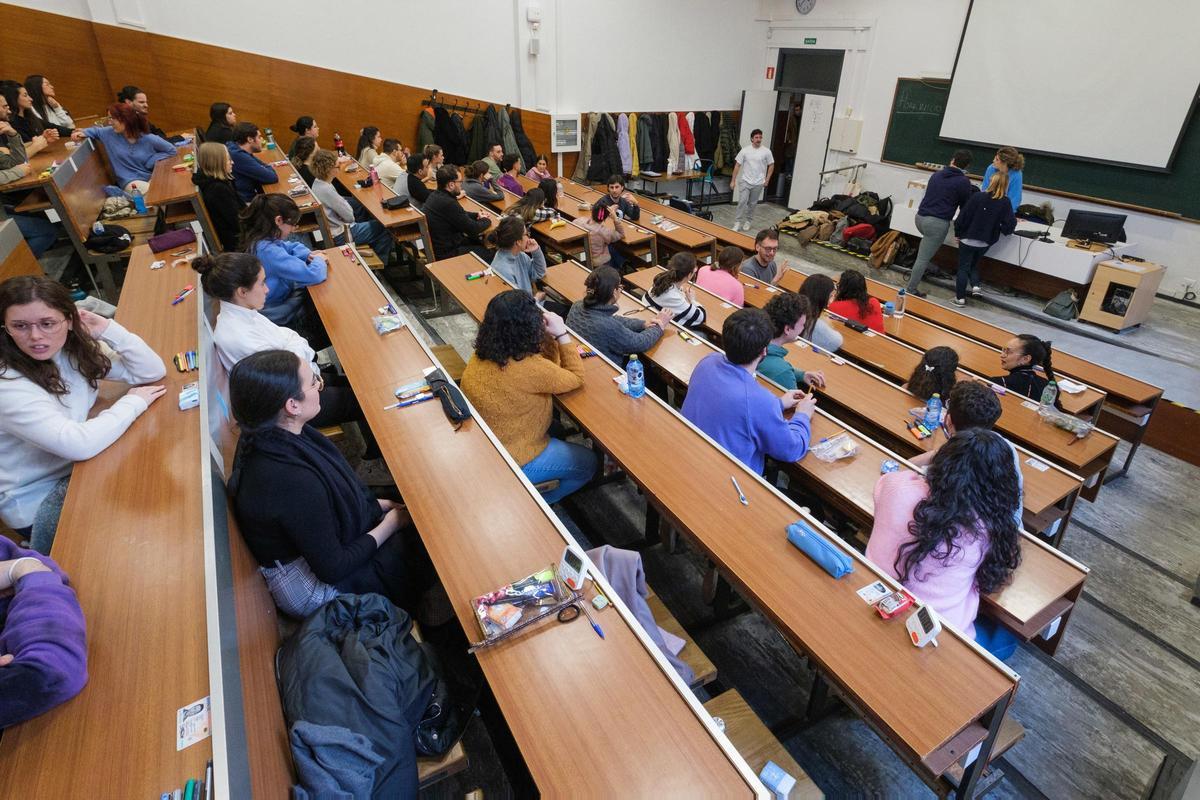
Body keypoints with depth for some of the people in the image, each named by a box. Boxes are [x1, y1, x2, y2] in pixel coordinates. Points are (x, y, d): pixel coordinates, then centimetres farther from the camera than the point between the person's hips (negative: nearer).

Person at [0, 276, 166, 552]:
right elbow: (79, 444, -34)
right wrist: (133, 402, -22)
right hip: (35, 501, -6)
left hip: (76, 467, 6)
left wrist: (108, 330, -19)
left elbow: (153, 371, -8)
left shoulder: (75, 347, -8)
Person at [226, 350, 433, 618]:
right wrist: (389, 525, -15)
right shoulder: (292, 481, -38)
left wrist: (377, 505, 1)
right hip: (319, 587, -8)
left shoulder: (269, 436, -12)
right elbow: (333, 568, -27)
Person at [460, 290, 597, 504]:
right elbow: (575, 378, -14)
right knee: (589, 463, 12)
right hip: (512, 463, -7)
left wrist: (551, 336, -7)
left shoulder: (483, 354, -8)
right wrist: (561, 334, -13)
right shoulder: (528, 368, -33)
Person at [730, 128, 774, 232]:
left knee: (752, 204, 10)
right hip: (745, 181, -1)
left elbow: (771, 165, 7)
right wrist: (733, 180, -3)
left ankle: (748, 221, 24)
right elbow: (737, 165, 0)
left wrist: (767, 180, 2)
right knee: (742, 201, -10)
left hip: (758, 183, 1)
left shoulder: (766, 151, -4)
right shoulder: (745, 150, -4)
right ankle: (738, 222, -3)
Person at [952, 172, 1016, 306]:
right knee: (973, 264, 26)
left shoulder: (977, 196, -14)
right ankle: (975, 286, 6)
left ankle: (960, 297, 6)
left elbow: (963, 217, -13)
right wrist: (1001, 231, 10)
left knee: (963, 267, 6)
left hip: (968, 239, -3)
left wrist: (958, 234, -1)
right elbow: (1011, 224, -10)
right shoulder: (1005, 203, -8)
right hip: (985, 242, 3)